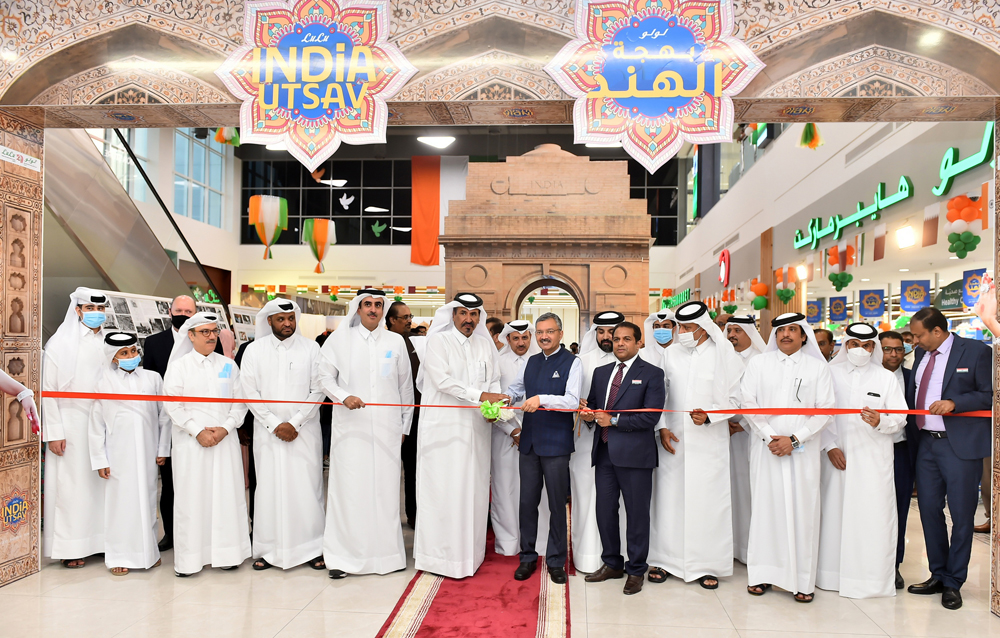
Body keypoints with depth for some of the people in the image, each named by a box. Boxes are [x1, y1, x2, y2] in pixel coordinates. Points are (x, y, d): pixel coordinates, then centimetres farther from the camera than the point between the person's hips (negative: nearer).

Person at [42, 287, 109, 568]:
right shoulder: (60, 343, -1)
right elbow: (48, 390, -3)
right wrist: (54, 433, -8)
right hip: (71, 426, -3)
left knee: (102, 483, 4)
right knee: (71, 485, 1)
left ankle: (101, 539, 15)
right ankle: (71, 548, 12)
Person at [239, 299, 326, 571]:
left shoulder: (310, 348, 3)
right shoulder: (254, 350, 5)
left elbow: (318, 390, -1)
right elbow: (249, 391, 1)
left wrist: (295, 423, -9)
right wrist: (274, 424, -7)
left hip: (304, 431, -1)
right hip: (267, 431, 1)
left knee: (307, 487, -1)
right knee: (269, 486, 2)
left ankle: (312, 548, 9)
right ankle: (268, 549, 13)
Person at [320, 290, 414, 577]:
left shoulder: (396, 342, 10)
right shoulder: (339, 340, 7)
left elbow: (405, 386, 14)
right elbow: (326, 377, 6)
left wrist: (405, 425, 13)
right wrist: (344, 397, -12)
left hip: (387, 427, 1)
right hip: (350, 425, -1)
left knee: (385, 487, 2)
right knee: (349, 487, -3)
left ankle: (386, 552, 12)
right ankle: (342, 556, 6)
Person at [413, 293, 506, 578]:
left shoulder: (485, 344, 14)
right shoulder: (438, 341, -1)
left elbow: (493, 381, 13)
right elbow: (442, 379, -13)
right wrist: (480, 395, -17)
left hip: (477, 427, 5)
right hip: (444, 427, -5)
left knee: (474, 488, 7)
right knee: (442, 489, -3)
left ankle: (471, 552, 16)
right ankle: (441, 555, 6)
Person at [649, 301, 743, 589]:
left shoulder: (725, 355, -2)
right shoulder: (670, 355, 7)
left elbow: (735, 398, -1)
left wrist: (709, 416, -15)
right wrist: (662, 427, -1)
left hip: (709, 443, -2)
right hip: (673, 441, 3)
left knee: (707, 501, 1)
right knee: (669, 498, 6)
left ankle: (706, 565, 15)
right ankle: (664, 559, 19)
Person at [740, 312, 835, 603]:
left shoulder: (818, 367, 6)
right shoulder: (758, 363, 8)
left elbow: (825, 409, 0)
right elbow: (748, 402, 2)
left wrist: (794, 438, -10)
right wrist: (769, 437, -9)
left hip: (803, 449, 0)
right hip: (766, 447, 1)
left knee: (802, 509, -1)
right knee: (765, 505, 1)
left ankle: (802, 580, 8)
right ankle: (762, 573, 11)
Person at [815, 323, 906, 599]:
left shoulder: (886, 378, 7)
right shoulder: (830, 374, 7)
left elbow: (900, 419, 2)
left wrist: (880, 421, -19)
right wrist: (830, 446, -5)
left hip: (874, 459, -1)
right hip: (838, 456, 1)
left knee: (873, 516, -2)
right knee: (835, 511, 3)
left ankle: (872, 579, 10)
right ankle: (835, 573, 16)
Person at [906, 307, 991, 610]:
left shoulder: (976, 351, -5)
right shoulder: (921, 354, 12)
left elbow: (989, 395, -8)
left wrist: (954, 402, -21)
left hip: (960, 446, -6)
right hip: (926, 443, 6)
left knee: (962, 514, 2)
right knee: (929, 510, 10)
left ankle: (953, 583, 15)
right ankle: (938, 575, 25)